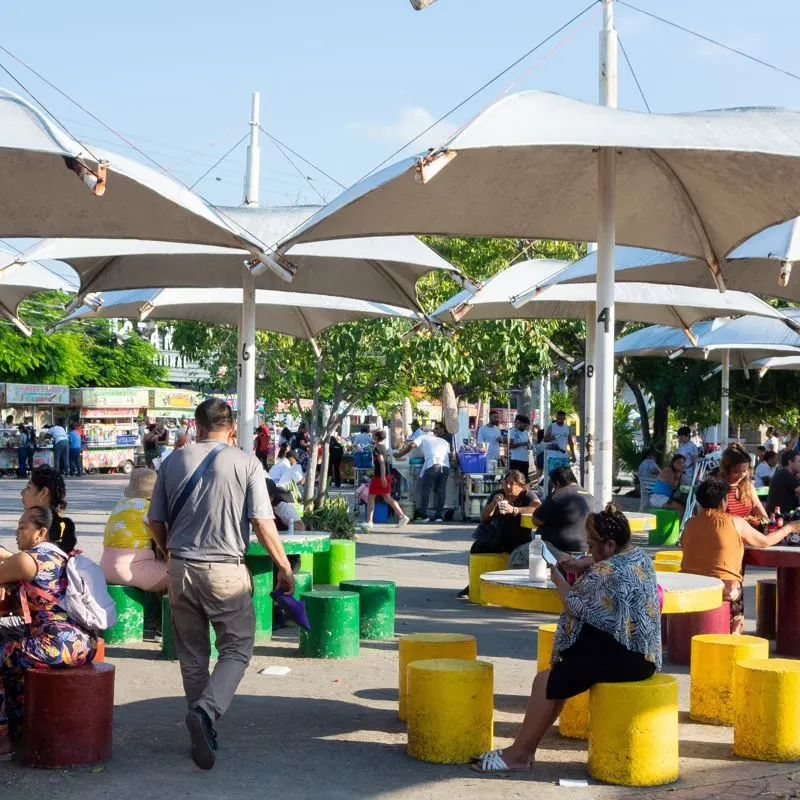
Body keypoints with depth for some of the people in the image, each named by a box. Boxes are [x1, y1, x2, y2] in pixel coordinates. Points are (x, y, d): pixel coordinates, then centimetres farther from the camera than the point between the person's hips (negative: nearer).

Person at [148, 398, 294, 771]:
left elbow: (156, 523, 9)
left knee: (192, 654, 14)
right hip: (226, 572, -3)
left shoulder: (174, 461, 6)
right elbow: (263, 523, -9)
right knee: (236, 649, 6)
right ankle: (206, 711, -18)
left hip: (181, 569, 3)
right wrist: (284, 568, 1)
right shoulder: (246, 463, -4)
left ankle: (203, 735, 19)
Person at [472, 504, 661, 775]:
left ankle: (518, 754, -1)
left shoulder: (608, 572, -20)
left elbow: (577, 607, -12)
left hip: (625, 658, -11)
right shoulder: (640, 555, 10)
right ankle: (526, 748, 13)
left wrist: (558, 579, 3)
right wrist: (584, 564, 14)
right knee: (559, 673, 15)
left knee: (546, 680, -12)